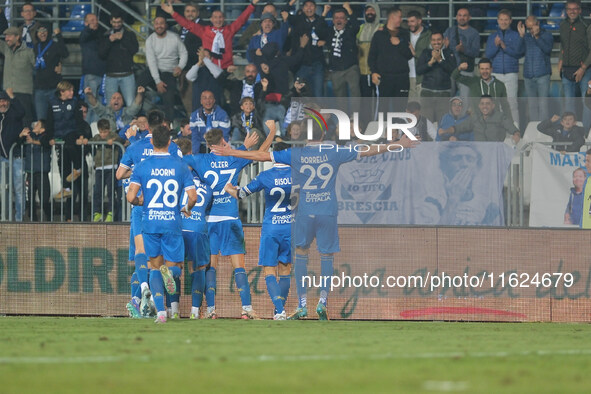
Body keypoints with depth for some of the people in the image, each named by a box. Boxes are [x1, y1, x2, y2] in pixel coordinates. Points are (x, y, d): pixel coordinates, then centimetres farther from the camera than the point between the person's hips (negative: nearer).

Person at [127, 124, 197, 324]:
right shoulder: (180, 166, 1)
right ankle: (168, 271, -30)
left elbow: (131, 197, -9)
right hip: (172, 223, 0)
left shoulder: (142, 167, -2)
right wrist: (186, 209, 20)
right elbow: (193, 197, -2)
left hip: (150, 223, 0)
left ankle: (160, 311, -4)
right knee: (173, 264, 9)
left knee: (155, 267, 11)